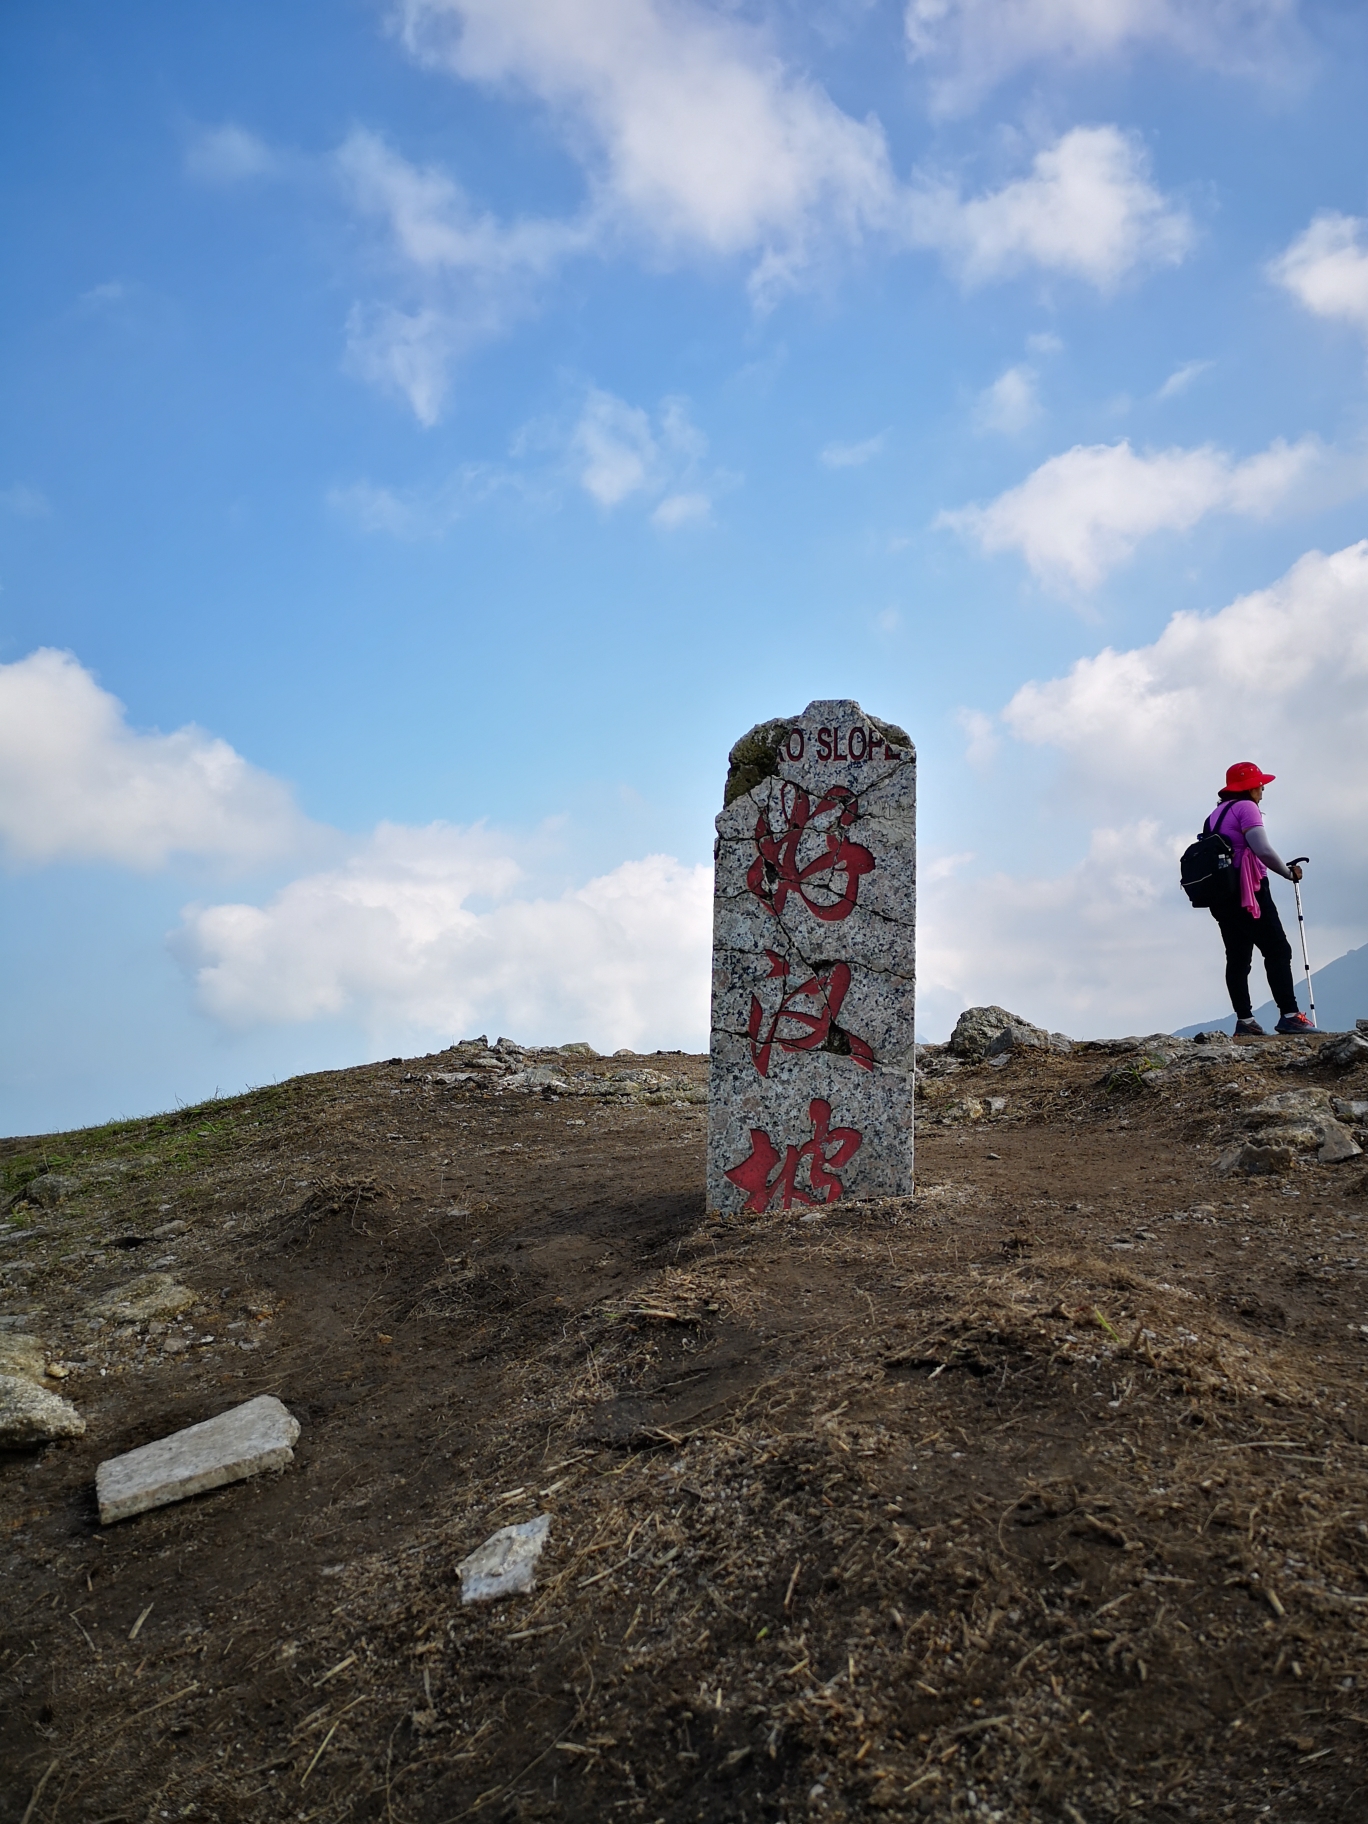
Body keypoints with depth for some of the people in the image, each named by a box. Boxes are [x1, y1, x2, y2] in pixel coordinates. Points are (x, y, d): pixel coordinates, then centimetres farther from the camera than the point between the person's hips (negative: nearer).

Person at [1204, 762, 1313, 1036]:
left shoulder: (1216, 814, 19)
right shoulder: (1246, 807, -7)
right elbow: (1263, 850, -18)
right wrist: (1289, 872, -4)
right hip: (1248, 892, -8)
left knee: (1237, 958, 5)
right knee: (1278, 951, -6)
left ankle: (1244, 1021, 1)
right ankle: (1289, 1015, -12)